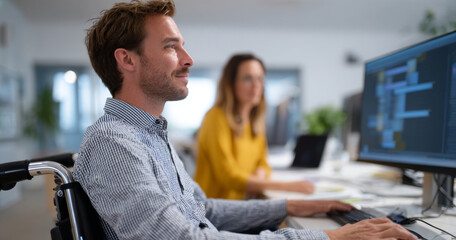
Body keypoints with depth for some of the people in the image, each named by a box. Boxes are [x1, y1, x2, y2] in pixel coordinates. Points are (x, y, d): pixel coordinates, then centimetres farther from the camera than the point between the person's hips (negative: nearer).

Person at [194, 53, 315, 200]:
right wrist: (287, 186, -26)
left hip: (243, 201, 7)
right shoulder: (217, 117, -15)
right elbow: (228, 176, -21)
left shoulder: (256, 119, 9)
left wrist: (260, 175, -11)